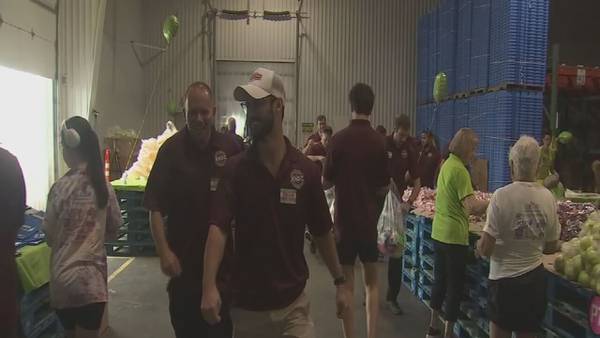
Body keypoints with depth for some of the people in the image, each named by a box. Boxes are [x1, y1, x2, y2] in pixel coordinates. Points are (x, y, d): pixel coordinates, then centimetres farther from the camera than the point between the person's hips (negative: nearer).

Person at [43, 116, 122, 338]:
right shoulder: (104, 186, -4)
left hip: (62, 279, -1)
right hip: (91, 279, 1)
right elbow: (113, 230, 7)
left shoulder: (60, 187, -12)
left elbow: (50, 236, -2)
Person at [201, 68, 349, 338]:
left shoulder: (306, 170, -5)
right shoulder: (235, 169, -8)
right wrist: (209, 285, -31)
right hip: (247, 305, 1)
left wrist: (339, 281, 5)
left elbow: (322, 232, 4)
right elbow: (218, 227, -18)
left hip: (294, 303, 0)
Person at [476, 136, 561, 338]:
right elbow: (552, 247, 7)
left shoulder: (502, 196, -17)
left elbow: (485, 249, -17)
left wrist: (479, 246, 4)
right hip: (535, 278, 4)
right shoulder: (548, 198, -4)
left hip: (504, 279, -4)